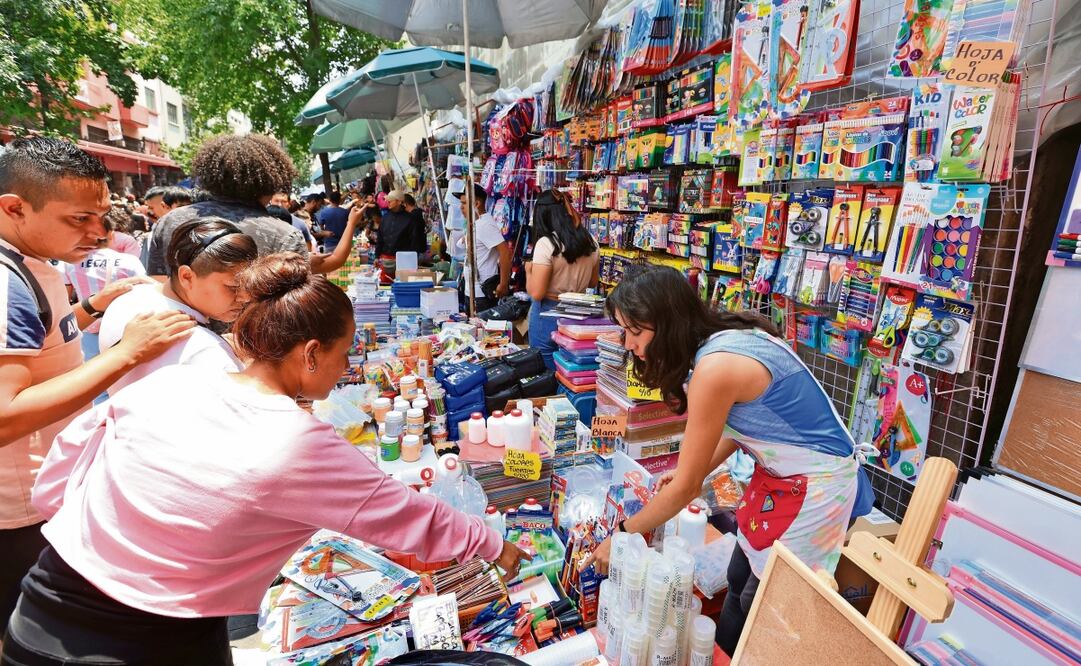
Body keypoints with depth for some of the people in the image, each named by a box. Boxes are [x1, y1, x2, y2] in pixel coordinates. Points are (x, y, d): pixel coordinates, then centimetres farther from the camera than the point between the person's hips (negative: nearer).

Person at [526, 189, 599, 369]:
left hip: (548, 314, -5)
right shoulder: (591, 241, 1)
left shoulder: (546, 243, -18)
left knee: (546, 371, 11)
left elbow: (536, 293, -18)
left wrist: (528, 270, -1)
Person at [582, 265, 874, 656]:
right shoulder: (726, 337, -4)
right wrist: (694, 472, 4)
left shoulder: (715, 368, -30)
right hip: (783, 475, 8)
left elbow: (686, 488, -22)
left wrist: (620, 536, -9)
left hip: (814, 489, -8)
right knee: (739, 579, 19)